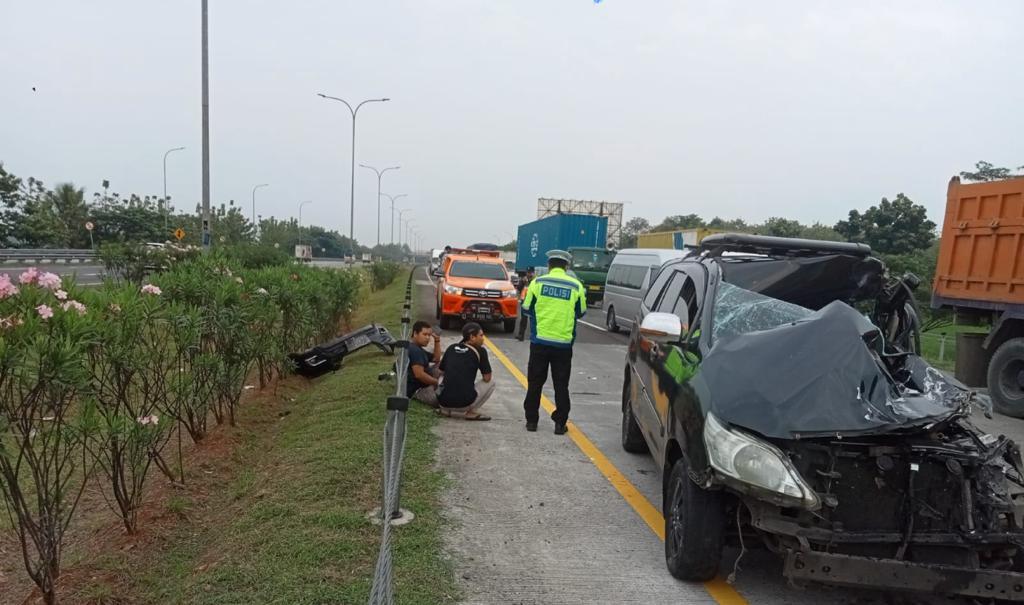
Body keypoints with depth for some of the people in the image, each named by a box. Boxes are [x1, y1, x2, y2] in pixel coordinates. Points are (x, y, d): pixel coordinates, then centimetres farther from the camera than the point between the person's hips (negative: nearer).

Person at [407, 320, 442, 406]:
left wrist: (437, 340, 8)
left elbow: (436, 359, 19)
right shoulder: (414, 350, -21)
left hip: (422, 383, 11)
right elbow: (419, 374, -30)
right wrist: (437, 382, -16)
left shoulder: (417, 348, 14)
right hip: (415, 390, -11)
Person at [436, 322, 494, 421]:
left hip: (443, 402, 5)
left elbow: (441, 372, 21)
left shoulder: (451, 348, 12)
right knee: (490, 383, 19)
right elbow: (487, 378, 3)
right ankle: (470, 412, 4)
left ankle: (446, 410, 13)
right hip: (464, 403, -5)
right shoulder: (480, 351, 0)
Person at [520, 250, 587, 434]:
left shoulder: (537, 282, -4)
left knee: (535, 383, 10)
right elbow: (580, 312, 8)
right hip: (563, 343, 0)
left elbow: (527, 308, 4)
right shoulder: (576, 286, -2)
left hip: (540, 341, 0)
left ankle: (531, 420, 14)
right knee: (561, 385, 9)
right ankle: (560, 423, 9)